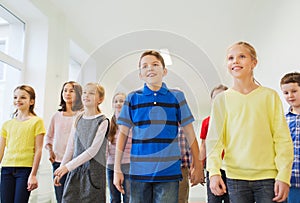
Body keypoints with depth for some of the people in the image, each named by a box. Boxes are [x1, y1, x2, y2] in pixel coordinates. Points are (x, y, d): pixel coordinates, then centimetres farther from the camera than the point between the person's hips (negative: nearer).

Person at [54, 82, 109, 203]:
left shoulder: (102, 121, -7)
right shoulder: (78, 119, 10)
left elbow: (93, 150, -14)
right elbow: (70, 147, 14)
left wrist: (68, 166, -15)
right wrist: (60, 171, 13)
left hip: (93, 170, -5)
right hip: (75, 170, 5)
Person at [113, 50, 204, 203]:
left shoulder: (176, 96, 3)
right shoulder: (132, 98, 4)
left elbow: (190, 133, 6)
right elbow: (123, 134, 5)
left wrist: (197, 166, 5)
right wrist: (117, 169, 2)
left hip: (169, 172, -1)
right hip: (139, 171, 1)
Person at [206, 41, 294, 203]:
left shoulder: (270, 96, 3)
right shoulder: (222, 99, 4)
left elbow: (283, 139, 0)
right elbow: (214, 140, -1)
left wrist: (284, 176, -7)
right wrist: (214, 172, -13)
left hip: (268, 177, 0)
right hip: (236, 177, 1)